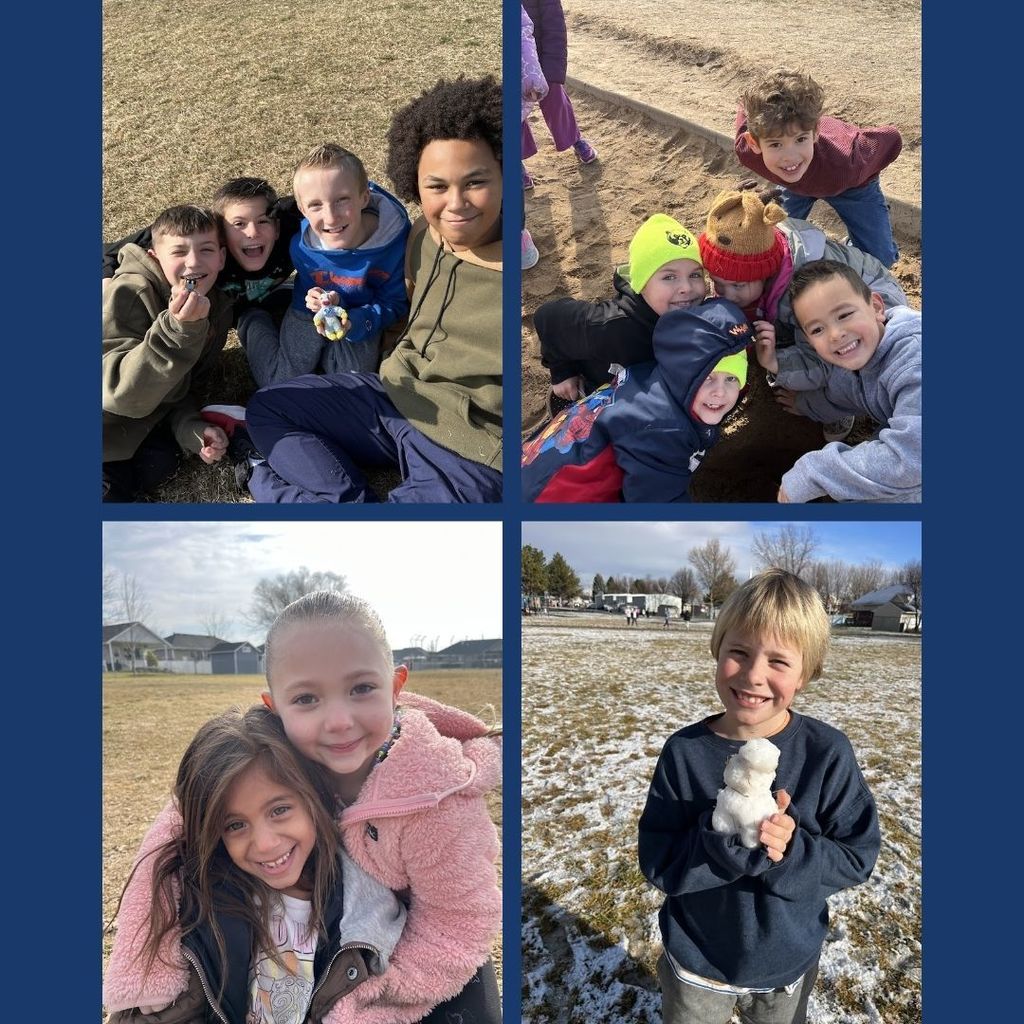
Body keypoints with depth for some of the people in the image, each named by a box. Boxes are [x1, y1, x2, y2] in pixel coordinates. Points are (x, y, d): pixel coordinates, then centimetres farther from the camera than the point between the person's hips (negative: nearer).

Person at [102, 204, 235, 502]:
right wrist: (178, 329, -48)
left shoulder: (218, 307, -8)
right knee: (110, 491, -22)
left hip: (137, 413, 6)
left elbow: (182, 388, 1)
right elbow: (122, 394, -37)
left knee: (160, 462, -16)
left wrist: (192, 428, -21)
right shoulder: (129, 295, -27)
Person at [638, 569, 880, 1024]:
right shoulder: (685, 752, -18)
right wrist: (727, 838, -34)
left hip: (788, 963, 1)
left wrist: (791, 849, -30)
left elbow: (857, 857, -12)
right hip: (696, 960, 0)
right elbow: (657, 864, -17)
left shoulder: (828, 753, -18)